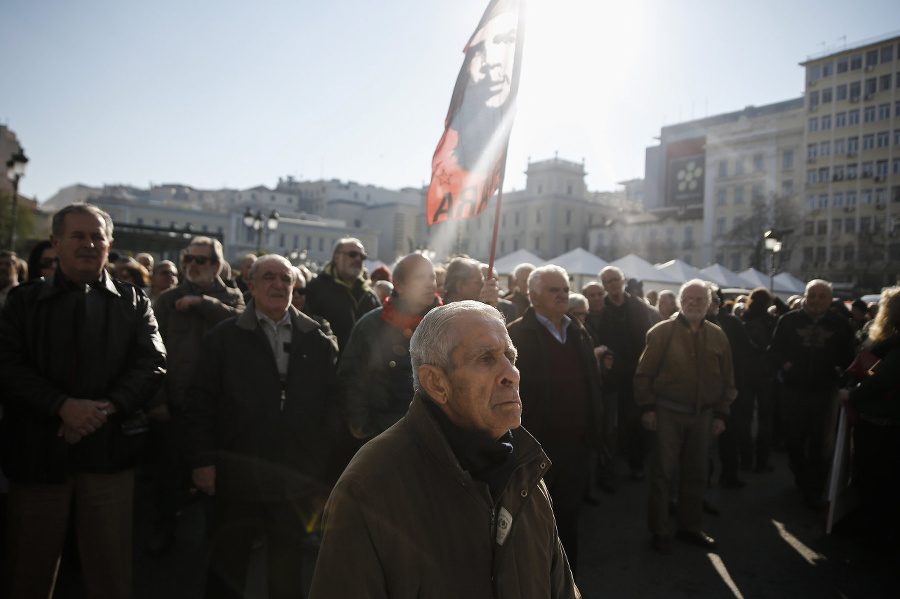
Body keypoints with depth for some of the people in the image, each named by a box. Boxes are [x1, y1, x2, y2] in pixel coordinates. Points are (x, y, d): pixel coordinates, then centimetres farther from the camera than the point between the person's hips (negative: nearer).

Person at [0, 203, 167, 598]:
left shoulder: (133, 303, 8)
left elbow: (152, 364, -2)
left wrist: (105, 406, -17)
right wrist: (63, 406, -18)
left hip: (109, 453, 0)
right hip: (37, 453, 1)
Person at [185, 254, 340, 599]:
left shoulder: (317, 340, 2)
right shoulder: (224, 337, 0)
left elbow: (332, 405, 1)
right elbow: (200, 403, -2)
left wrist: (326, 471, -1)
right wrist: (203, 460, -8)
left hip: (297, 479, 1)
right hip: (239, 476, -1)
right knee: (228, 564, 17)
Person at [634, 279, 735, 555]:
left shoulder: (717, 336, 7)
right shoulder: (662, 332, -5)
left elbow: (726, 379, 11)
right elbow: (644, 373, -5)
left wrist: (720, 414, 7)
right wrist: (647, 407, -10)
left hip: (702, 415, 4)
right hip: (667, 414, -4)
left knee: (696, 474, 14)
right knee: (662, 473, 2)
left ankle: (690, 527, 30)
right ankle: (659, 532, 15)